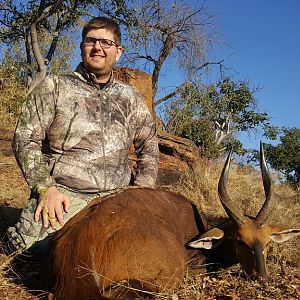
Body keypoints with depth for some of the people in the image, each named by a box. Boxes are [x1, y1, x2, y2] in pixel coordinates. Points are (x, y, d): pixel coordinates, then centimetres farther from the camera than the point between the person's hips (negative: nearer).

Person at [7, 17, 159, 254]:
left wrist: (142, 189, 6)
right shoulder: (55, 87, 8)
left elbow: (148, 146, 21)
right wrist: (46, 188, -10)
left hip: (117, 196, 4)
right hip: (62, 194, -3)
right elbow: (26, 139, 2)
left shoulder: (130, 98, 17)